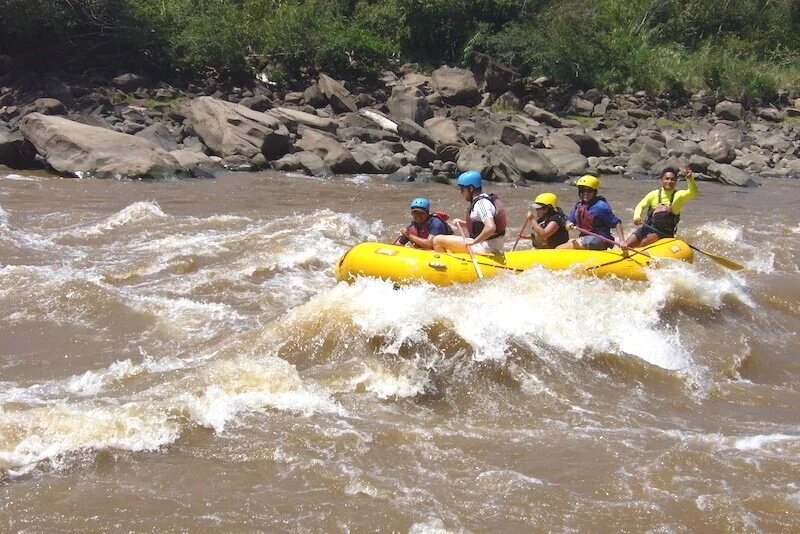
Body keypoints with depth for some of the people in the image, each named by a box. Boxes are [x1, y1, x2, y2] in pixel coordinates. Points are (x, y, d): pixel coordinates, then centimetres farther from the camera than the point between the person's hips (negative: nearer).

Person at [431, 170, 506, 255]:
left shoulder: (481, 203, -18)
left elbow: (490, 228, -32)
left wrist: (474, 241, -24)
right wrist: (463, 223, 15)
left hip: (484, 248, -11)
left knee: (437, 240, -9)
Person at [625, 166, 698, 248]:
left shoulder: (678, 195, 1)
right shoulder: (654, 194, 6)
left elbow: (693, 193, -16)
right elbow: (640, 206, 2)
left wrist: (690, 179, -36)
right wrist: (637, 217, -20)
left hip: (665, 232, -2)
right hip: (648, 227, 2)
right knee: (626, 245, -14)